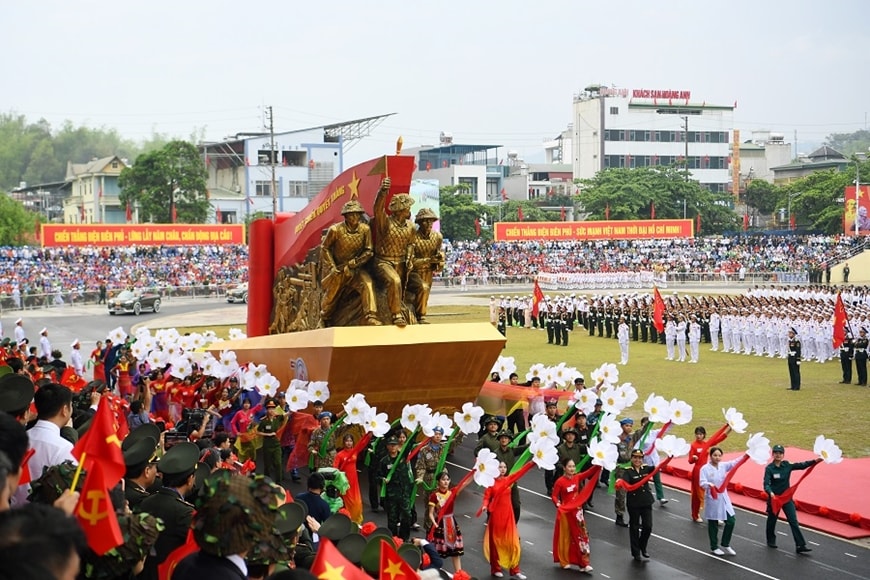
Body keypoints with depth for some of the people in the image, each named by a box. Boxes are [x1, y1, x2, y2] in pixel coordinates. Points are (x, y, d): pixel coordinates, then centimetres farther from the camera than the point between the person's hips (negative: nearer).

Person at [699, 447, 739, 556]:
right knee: (713, 524, 6)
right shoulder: (705, 469, -12)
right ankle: (714, 547, 22)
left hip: (724, 498, 5)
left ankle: (725, 545, 23)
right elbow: (702, 482, -20)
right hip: (712, 499, -5)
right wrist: (709, 485, -43)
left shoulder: (723, 465, 2)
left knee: (730, 521, 5)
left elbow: (735, 462, -8)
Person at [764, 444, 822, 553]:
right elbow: (766, 484, -20)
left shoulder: (787, 465, -2)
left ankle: (800, 545, -8)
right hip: (774, 498, -2)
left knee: (794, 522, -5)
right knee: (772, 520, 14)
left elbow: (802, 465, -8)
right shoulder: (769, 468, -12)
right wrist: (770, 492, -40)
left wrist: (814, 461, -22)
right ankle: (771, 541, 37)